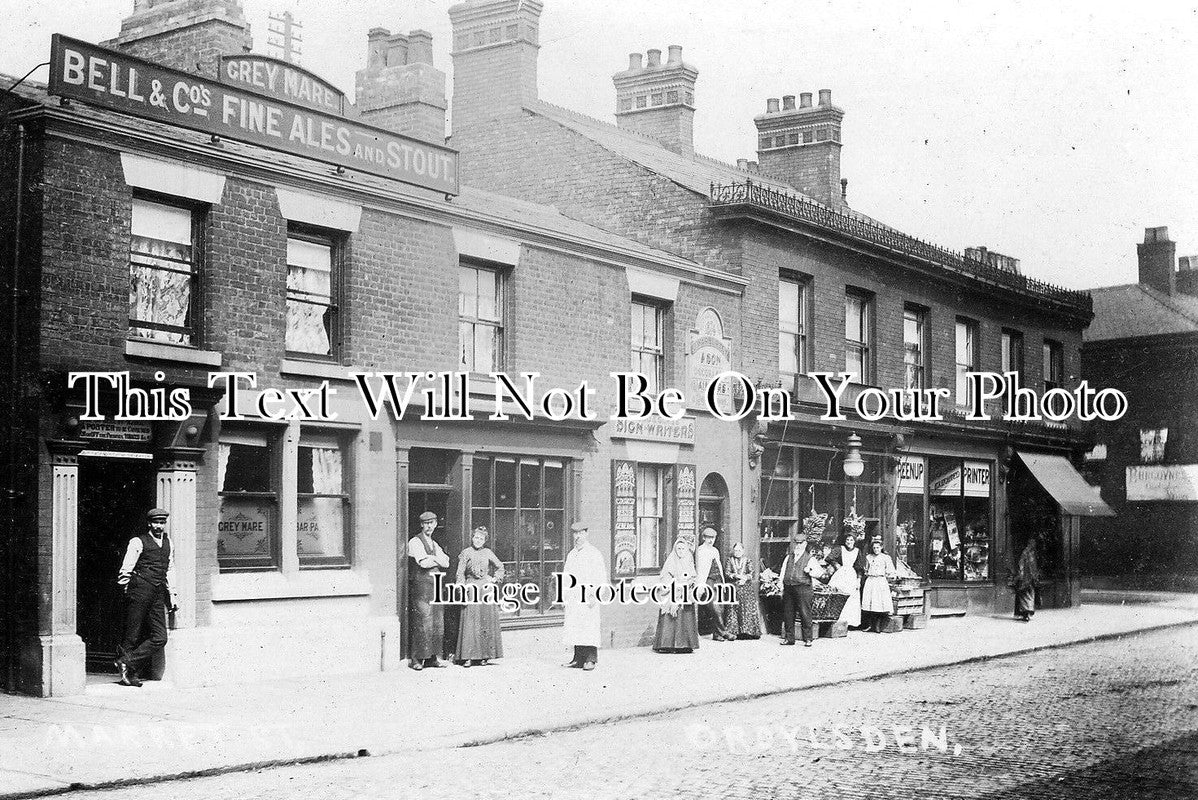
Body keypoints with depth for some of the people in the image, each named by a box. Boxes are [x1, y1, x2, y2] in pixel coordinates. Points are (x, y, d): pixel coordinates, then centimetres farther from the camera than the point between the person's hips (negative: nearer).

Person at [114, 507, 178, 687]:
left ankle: (126, 663, 2)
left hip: (158, 596, 6)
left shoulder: (168, 544, 17)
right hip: (140, 592, -6)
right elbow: (126, 569, -2)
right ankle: (130, 673, 8)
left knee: (160, 638, -4)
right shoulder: (138, 542, -1)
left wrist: (172, 595, 19)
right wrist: (126, 590, -8)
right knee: (133, 635, -3)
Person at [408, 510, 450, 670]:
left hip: (436, 585, 7)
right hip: (421, 585, -7)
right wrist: (438, 560, -1)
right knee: (422, 623, -11)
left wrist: (432, 558, -6)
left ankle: (432, 657, 9)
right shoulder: (415, 542, -2)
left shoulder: (434, 544, 21)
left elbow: (446, 563, 9)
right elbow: (423, 562, -16)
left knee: (438, 624, 4)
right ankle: (416, 659, -7)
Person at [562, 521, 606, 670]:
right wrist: (564, 594, 15)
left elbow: (601, 576, -6)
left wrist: (594, 595, -14)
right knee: (573, 628, 2)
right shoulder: (570, 555, 19)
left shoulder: (593, 553, -1)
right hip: (572, 596, 6)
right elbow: (565, 576, 25)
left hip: (588, 595, -6)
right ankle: (578, 658, 7)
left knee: (589, 626, -9)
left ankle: (591, 659, -8)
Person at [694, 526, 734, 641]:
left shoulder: (715, 550, 19)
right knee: (714, 608, -14)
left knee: (720, 609, 2)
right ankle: (723, 632, -14)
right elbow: (699, 569, -6)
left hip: (718, 580, 7)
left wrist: (723, 581, 18)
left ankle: (716, 634, 7)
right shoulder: (700, 550, -2)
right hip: (707, 581, -7)